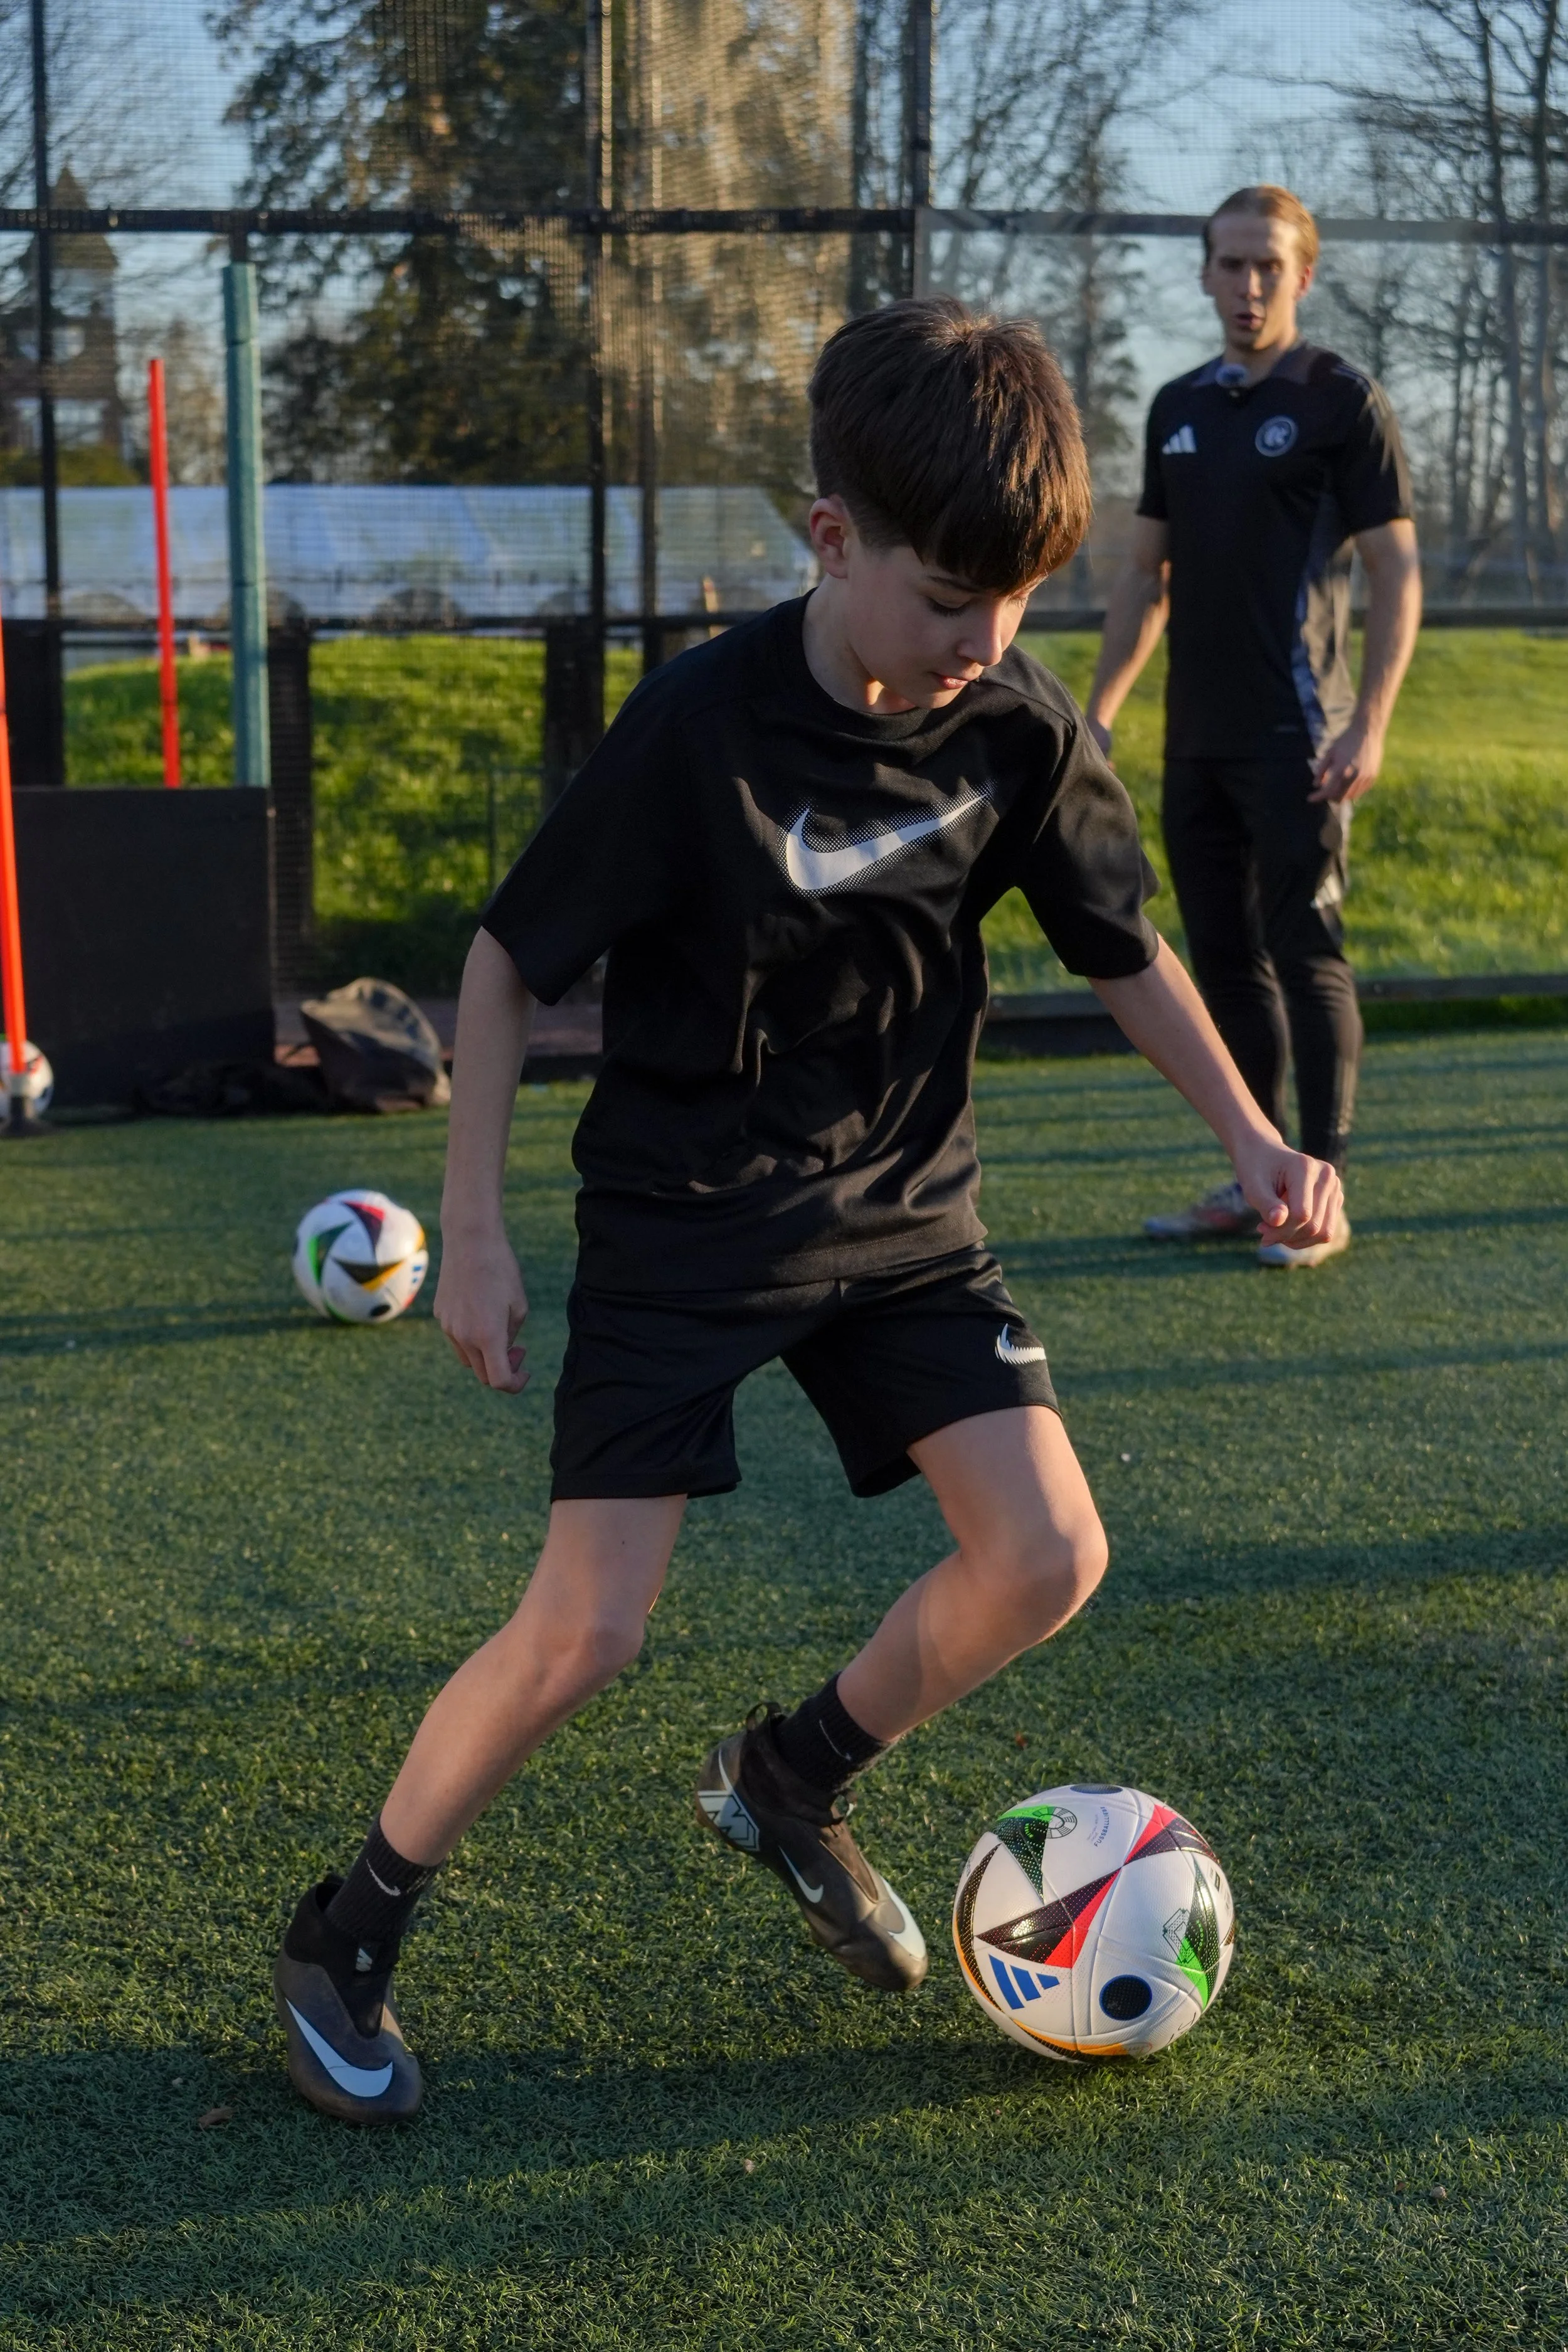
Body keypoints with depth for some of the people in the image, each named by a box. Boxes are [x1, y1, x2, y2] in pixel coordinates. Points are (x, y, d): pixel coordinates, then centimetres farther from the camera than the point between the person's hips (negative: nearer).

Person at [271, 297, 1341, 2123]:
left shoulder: (1021, 727, -8)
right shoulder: (702, 725, -20)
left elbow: (1123, 952, 8)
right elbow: (510, 958, -10)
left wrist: (1254, 1136, -3)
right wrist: (472, 1228, -10)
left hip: (899, 1215, 5)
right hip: (680, 1226, -5)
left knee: (1047, 1557, -7)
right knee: (585, 1634, -10)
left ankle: (789, 1784, 21)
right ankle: (341, 1941, 14)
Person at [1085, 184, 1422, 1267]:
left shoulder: (1343, 400, -4)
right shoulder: (1179, 407, 13)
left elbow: (1398, 573, -7)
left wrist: (1371, 722, -17)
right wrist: (1099, 710, 13)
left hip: (1296, 740, -6)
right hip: (1196, 738, 6)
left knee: (1307, 957, -4)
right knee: (1226, 960, 9)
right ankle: (1251, 1182, 18)